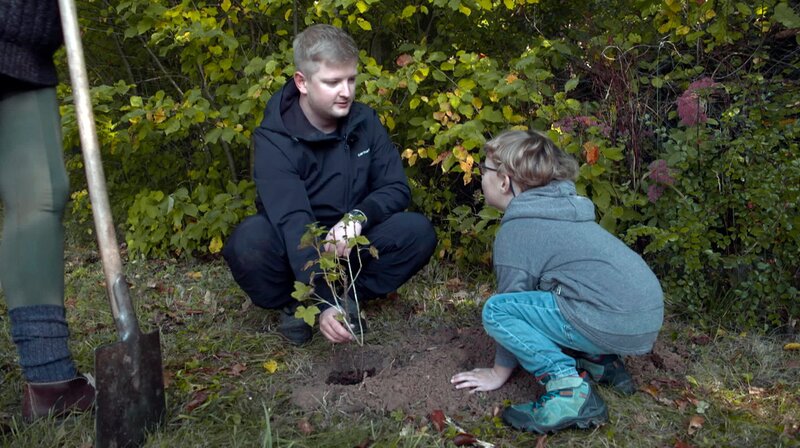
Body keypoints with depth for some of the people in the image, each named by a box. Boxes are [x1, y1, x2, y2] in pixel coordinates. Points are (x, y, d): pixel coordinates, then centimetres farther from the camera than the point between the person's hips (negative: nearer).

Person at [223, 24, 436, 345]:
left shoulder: (364, 122, -7)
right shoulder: (275, 138, -22)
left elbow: (397, 188, -6)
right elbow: (293, 223, -34)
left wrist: (358, 215, -30)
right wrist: (321, 304, -45)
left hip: (349, 247, 3)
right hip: (294, 253, -3)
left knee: (418, 231, -22)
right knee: (249, 240, -35)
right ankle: (294, 305, -6)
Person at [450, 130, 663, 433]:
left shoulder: (516, 228, -7)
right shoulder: (556, 208, 19)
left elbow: (510, 305, -1)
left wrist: (500, 371, 10)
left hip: (615, 324, -9)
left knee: (496, 309, -7)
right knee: (537, 294, 28)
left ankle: (570, 389, -15)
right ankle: (603, 363, 17)